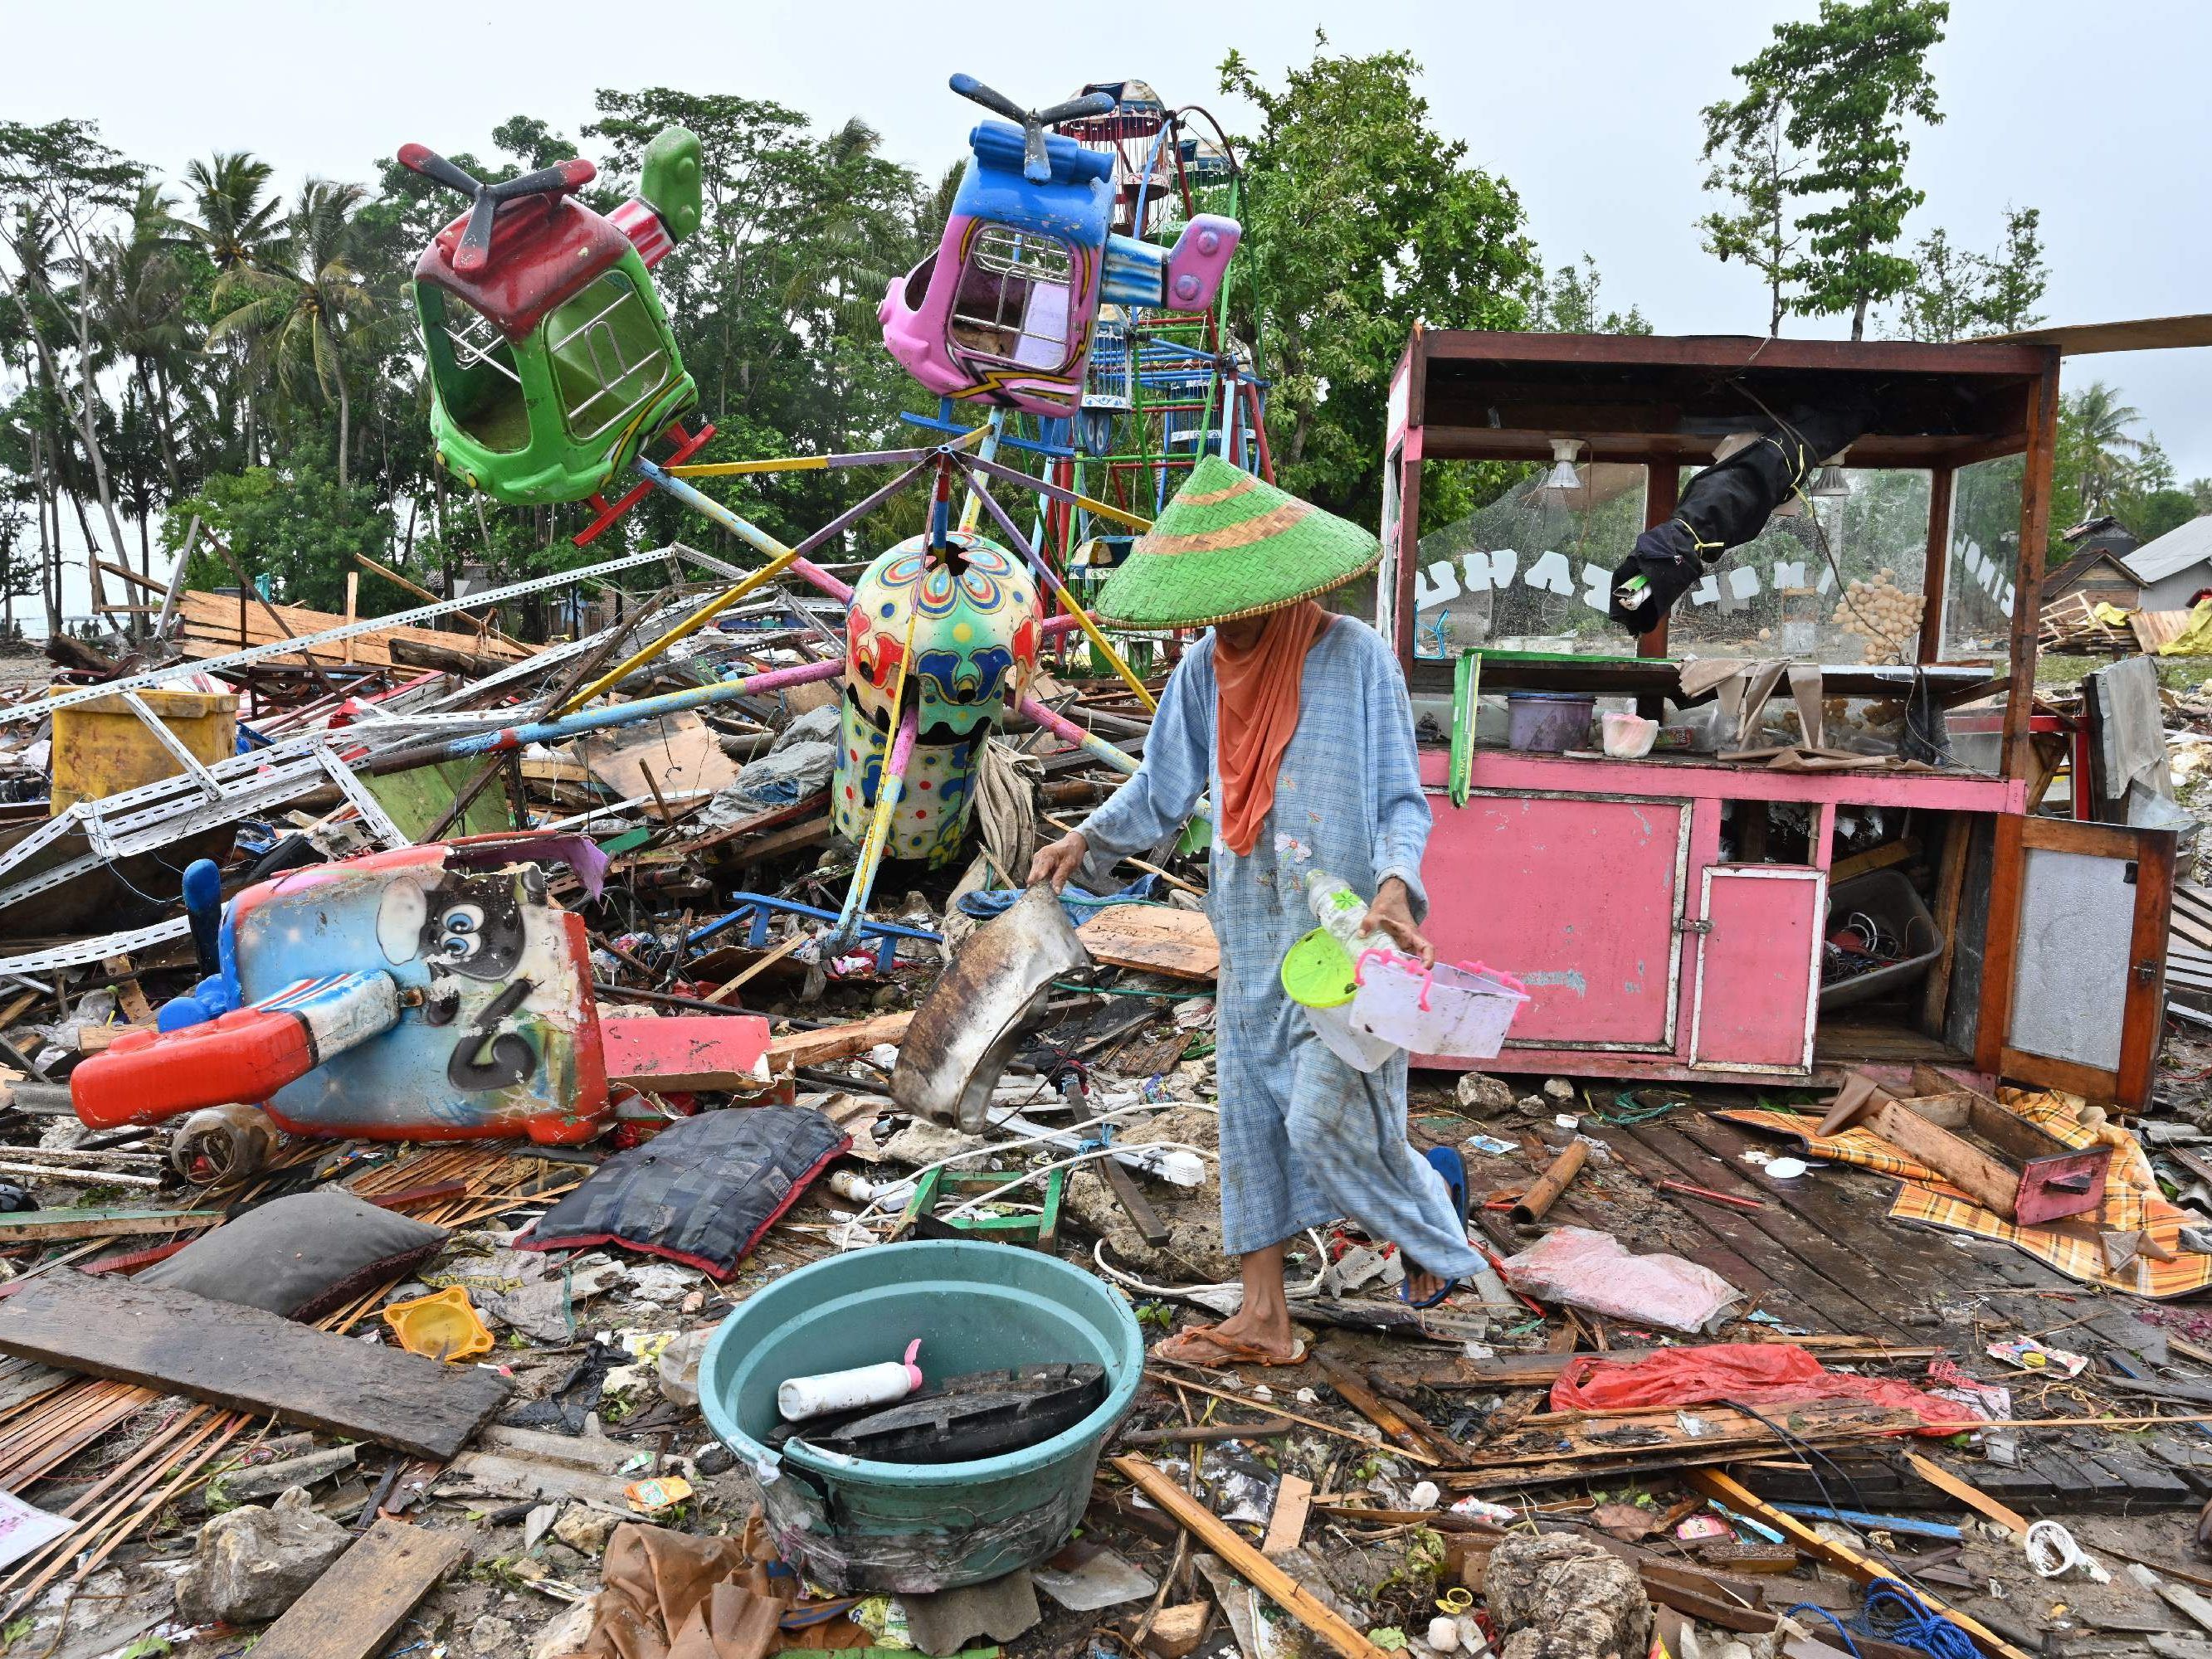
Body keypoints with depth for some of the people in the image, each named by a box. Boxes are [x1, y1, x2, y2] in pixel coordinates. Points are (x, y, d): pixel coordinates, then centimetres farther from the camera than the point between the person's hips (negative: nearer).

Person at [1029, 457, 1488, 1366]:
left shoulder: (1356, 657, -13)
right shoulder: (1207, 668, 2)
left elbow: (1403, 800, -11)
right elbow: (1165, 787, 13)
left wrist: (1394, 884, -28)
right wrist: (1089, 837, 1)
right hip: (1251, 933, 6)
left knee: (1326, 1121, -6)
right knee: (1249, 1116, 10)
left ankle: (1433, 1197, 28)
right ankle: (1263, 1317, 23)